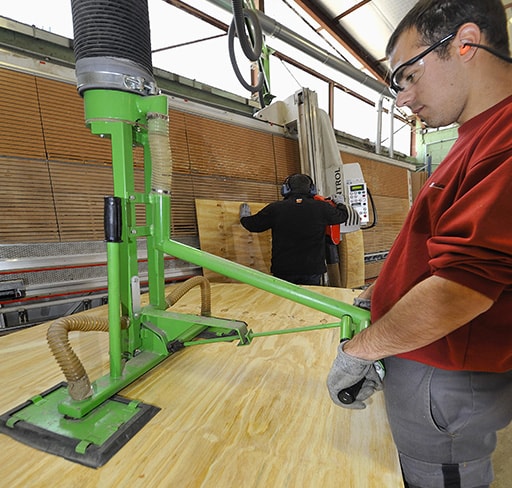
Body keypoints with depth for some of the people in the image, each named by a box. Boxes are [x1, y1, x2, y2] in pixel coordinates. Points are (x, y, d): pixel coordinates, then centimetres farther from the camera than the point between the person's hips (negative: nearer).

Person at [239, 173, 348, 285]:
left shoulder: (275, 208, -7)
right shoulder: (322, 208, -4)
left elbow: (252, 224, 5)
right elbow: (342, 215, 15)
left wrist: (244, 216, 28)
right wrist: (340, 203, 38)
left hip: (283, 271, 0)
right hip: (312, 271, 0)